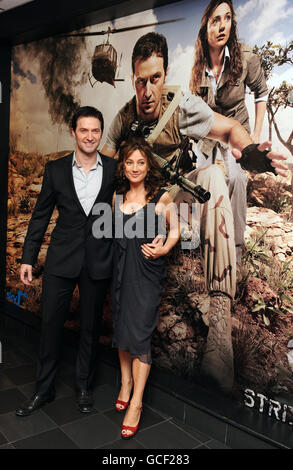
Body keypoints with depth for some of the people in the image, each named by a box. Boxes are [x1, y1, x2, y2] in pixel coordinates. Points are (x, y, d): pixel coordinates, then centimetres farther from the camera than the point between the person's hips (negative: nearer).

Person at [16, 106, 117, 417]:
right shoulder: (56, 169, 1)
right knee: (51, 323, 7)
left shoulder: (114, 170, -1)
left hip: (98, 262, 0)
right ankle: (44, 389, 27)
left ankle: (84, 386, 33)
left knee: (90, 326, 13)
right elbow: (41, 215, 5)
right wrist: (28, 258, 3)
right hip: (61, 259, 1)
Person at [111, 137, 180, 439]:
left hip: (147, 270, -4)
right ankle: (126, 382, 34)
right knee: (121, 329, 13)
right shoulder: (118, 196, 6)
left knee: (139, 332, -5)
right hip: (120, 270, 5)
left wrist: (163, 249, -13)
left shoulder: (161, 196, -5)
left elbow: (175, 230, 5)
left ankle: (136, 403, 6)